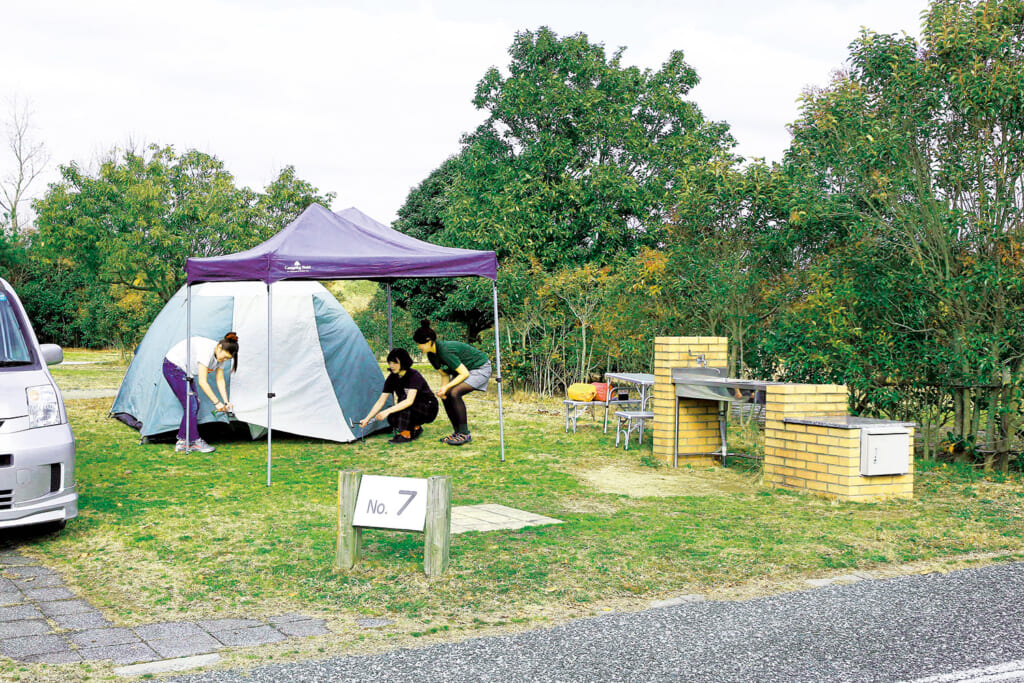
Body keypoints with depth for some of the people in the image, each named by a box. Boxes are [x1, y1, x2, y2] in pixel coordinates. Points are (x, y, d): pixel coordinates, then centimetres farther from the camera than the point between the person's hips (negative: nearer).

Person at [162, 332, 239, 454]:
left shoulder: (220, 355, -6)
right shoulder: (206, 350, -33)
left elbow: (220, 380, 3)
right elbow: (202, 382, -31)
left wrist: (226, 402, -5)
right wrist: (216, 402, -26)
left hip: (185, 371, 9)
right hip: (173, 367, -9)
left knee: (193, 406, 3)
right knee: (191, 405, -12)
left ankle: (182, 442, 9)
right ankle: (195, 441, -4)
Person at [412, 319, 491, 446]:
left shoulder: (445, 351, -32)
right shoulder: (432, 355, -4)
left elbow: (464, 374, -28)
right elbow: (444, 374, 5)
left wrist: (447, 387, -30)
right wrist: (443, 389, -14)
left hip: (481, 368, -9)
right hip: (464, 369, 9)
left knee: (454, 393, -26)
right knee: (446, 396, -2)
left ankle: (465, 434, -20)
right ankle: (457, 432, 9)